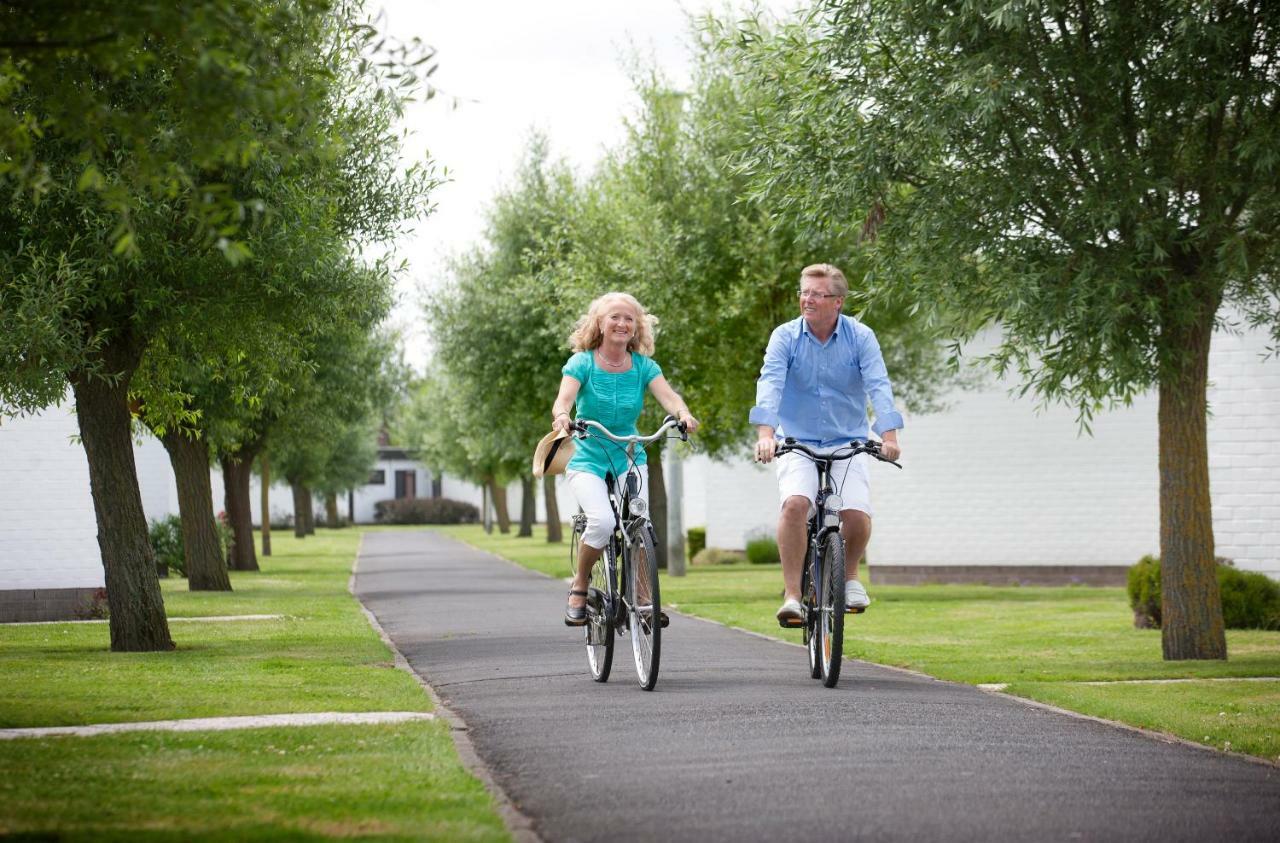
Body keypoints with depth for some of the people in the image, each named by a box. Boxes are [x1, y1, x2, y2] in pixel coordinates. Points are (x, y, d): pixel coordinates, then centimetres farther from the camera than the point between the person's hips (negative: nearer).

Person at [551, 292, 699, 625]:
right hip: (588, 457, -2)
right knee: (603, 521, -27)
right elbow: (563, 398, -22)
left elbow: (667, 395, -16)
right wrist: (561, 417, -46)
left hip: (630, 458, 2)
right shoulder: (582, 363, -5)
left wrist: (683, 414, -39)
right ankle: (579, 586, -3)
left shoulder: (643, 366, 1)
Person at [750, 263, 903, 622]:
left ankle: (849, 573, 14)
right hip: (798, 443, 0)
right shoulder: (785, 336, -7)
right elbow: (770, 383, -19)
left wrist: (889, 437, -31)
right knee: (795, 503, -27)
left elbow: (879, 386, -16)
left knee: (858, 517, -19)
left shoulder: (860, 337, -6)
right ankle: (792, 594, -18)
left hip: (847, 443, 1)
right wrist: (765, 434, -36)